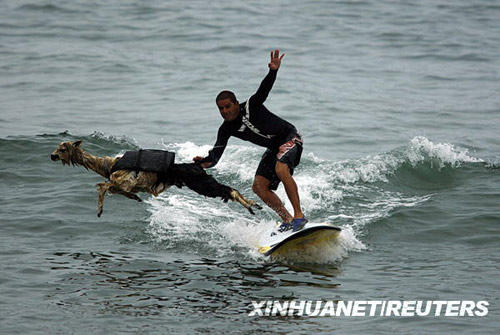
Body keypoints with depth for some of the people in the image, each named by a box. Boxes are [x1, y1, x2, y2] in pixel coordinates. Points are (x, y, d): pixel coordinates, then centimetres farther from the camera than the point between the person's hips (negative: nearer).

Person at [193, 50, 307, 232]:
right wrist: (207, 161, -37)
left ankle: (299, 216, -30)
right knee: (259, 186, -4)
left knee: (281, 169, -33)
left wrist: (273, 71, -51)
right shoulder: (226, 130, -4)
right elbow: (217, 152, -14)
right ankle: (288, 220, 5)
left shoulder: (251, 106, -18)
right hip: (274, 148, 7)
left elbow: (265, 88, -31)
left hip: (290, 137, -7)